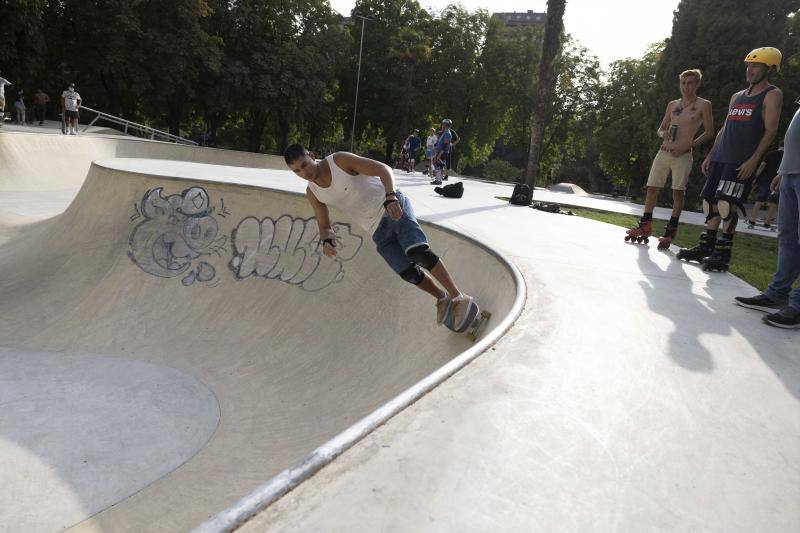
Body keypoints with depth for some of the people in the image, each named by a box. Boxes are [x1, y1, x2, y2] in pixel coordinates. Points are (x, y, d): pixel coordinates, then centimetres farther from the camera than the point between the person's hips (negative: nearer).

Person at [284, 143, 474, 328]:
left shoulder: (340, 160, -11)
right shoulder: (312, 193, 4)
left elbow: (383, 169, -15)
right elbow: (324, 227, 9)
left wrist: (390, 197, -32)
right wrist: (326, 240, -16)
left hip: (395, 207, -4)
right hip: (379, 231, 5)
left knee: (416, 251, -27)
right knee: (408, 273, -11)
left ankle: (459, 297, -16)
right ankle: (442, 297, 14)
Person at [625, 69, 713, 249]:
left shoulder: (703, 105, 2)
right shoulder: (672, 104, 15)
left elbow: (709, 132, -1)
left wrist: (689, 145, -13)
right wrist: (664, 134, -3)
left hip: (683, 155, -5)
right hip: (664, 151, 5)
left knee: (678, 192, -4)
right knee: (652, 188, 2)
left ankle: (671, 231, 2)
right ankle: (645, 226, 11)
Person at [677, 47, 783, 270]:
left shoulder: (772, 95, 1)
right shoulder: (737, 97, 22)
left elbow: (770, 130, -8)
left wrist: (754, 160, -18)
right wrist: (710, 155, 18)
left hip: (743, 162, -7)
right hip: (720, 158, 7)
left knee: (726, 203, -15)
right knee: (710, 200, 6)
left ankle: (723, 253, -8)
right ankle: (706, 246, 14)